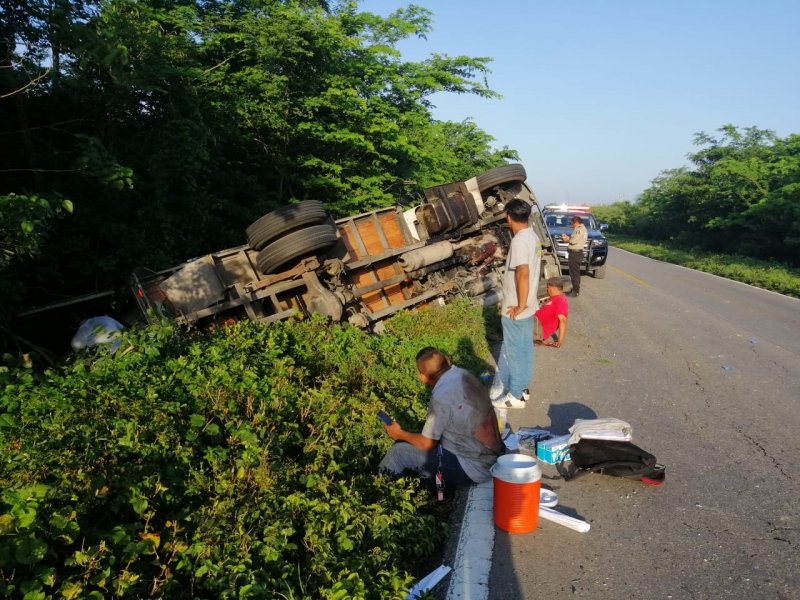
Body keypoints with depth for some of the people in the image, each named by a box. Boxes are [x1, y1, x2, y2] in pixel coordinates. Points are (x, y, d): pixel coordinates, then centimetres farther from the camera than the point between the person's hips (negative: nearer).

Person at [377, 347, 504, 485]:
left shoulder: (441, 396, -25)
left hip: (473, 468, -8)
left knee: (399, 452, 0)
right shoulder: (464, 375, -2)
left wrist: (400, 434, 4)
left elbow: (427, 444, -13)